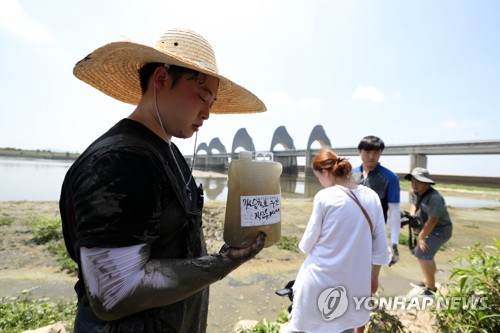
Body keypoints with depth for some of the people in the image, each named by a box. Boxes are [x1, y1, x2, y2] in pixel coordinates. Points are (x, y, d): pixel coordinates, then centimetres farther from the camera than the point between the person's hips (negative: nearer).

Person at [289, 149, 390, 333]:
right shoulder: (372, 196, -3)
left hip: (321, 276, -4)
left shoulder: (323, 197, -17)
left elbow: (308, 242, -8)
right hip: (354, 279, 5)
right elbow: (380, 243, 4)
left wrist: (305, 246, 15)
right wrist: (374, 276, 16)